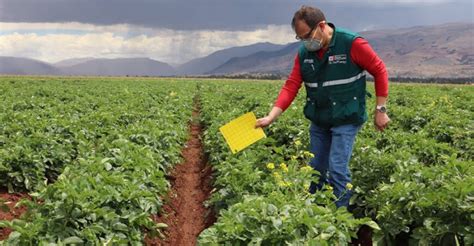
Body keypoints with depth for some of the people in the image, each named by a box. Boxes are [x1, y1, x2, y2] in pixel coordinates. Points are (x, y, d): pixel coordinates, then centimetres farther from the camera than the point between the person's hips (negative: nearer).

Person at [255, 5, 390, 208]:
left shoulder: (352, 44, -17)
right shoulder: (304, 53, -2)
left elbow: (380, 71, -8)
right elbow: (291, 86, -5)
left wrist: (380, 110, -7)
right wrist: (271, 117, -16)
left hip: (346, 120, -5)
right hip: (318, 121, 6)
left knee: (337, 169, -10)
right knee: (315, 169, 13)